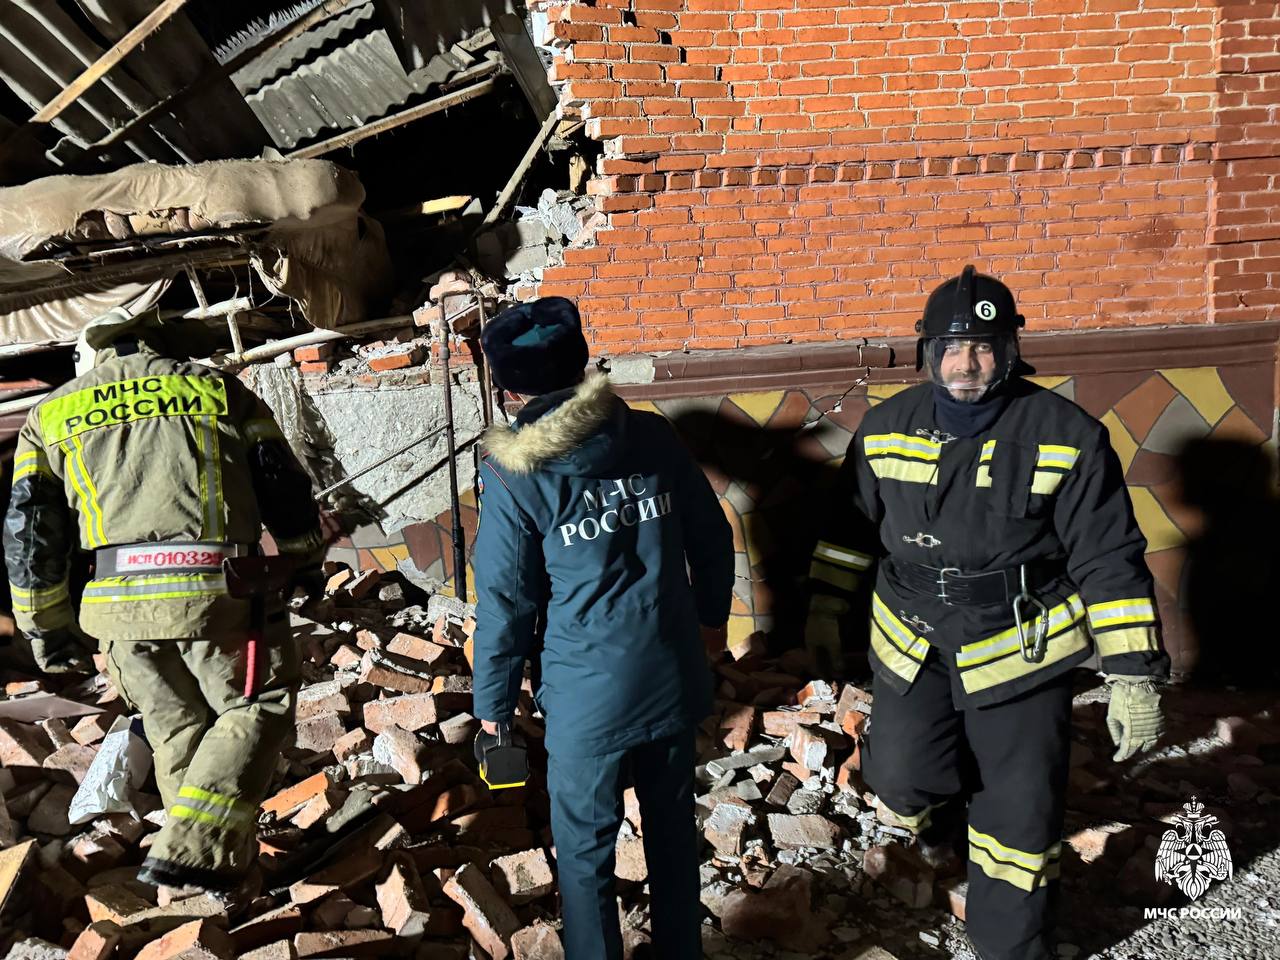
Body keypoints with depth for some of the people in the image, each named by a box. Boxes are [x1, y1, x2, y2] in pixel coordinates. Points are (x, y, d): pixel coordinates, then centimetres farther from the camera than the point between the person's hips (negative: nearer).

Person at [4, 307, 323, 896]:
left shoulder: (52, 415, 18)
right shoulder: (219, 390, 14)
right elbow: (285, 494, 13)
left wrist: (48, 628, 21)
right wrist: (305, 561, 28)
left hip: (121, 602, 3)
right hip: (215, 590, -2)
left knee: (177, 729, 18)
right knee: (256, 710, 11)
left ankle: (209, 852, 23)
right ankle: (193, 851, -1)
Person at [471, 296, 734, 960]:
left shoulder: (511, 476, -13)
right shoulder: (652, 437, -3)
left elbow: (505, 603, -10)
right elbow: (712, 537, 5)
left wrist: (494, 704, 2)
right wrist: (711, 614, 21)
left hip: (587, 695, -4)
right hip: (672, 677, 5)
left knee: (584, 848, 15)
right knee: (672, 824, 23)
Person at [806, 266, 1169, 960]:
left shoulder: (1066, 435, -12)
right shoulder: (887, 427, -2)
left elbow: (1110, 561, -10)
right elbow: (850, 526, 11)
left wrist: (1133, 678, -12)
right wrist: (824, 610, 14)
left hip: (1022, 649, -2)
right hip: (912, 641, 3)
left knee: (1021, 816, 5)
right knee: (899, 777, -3)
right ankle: (943, 805, 36)